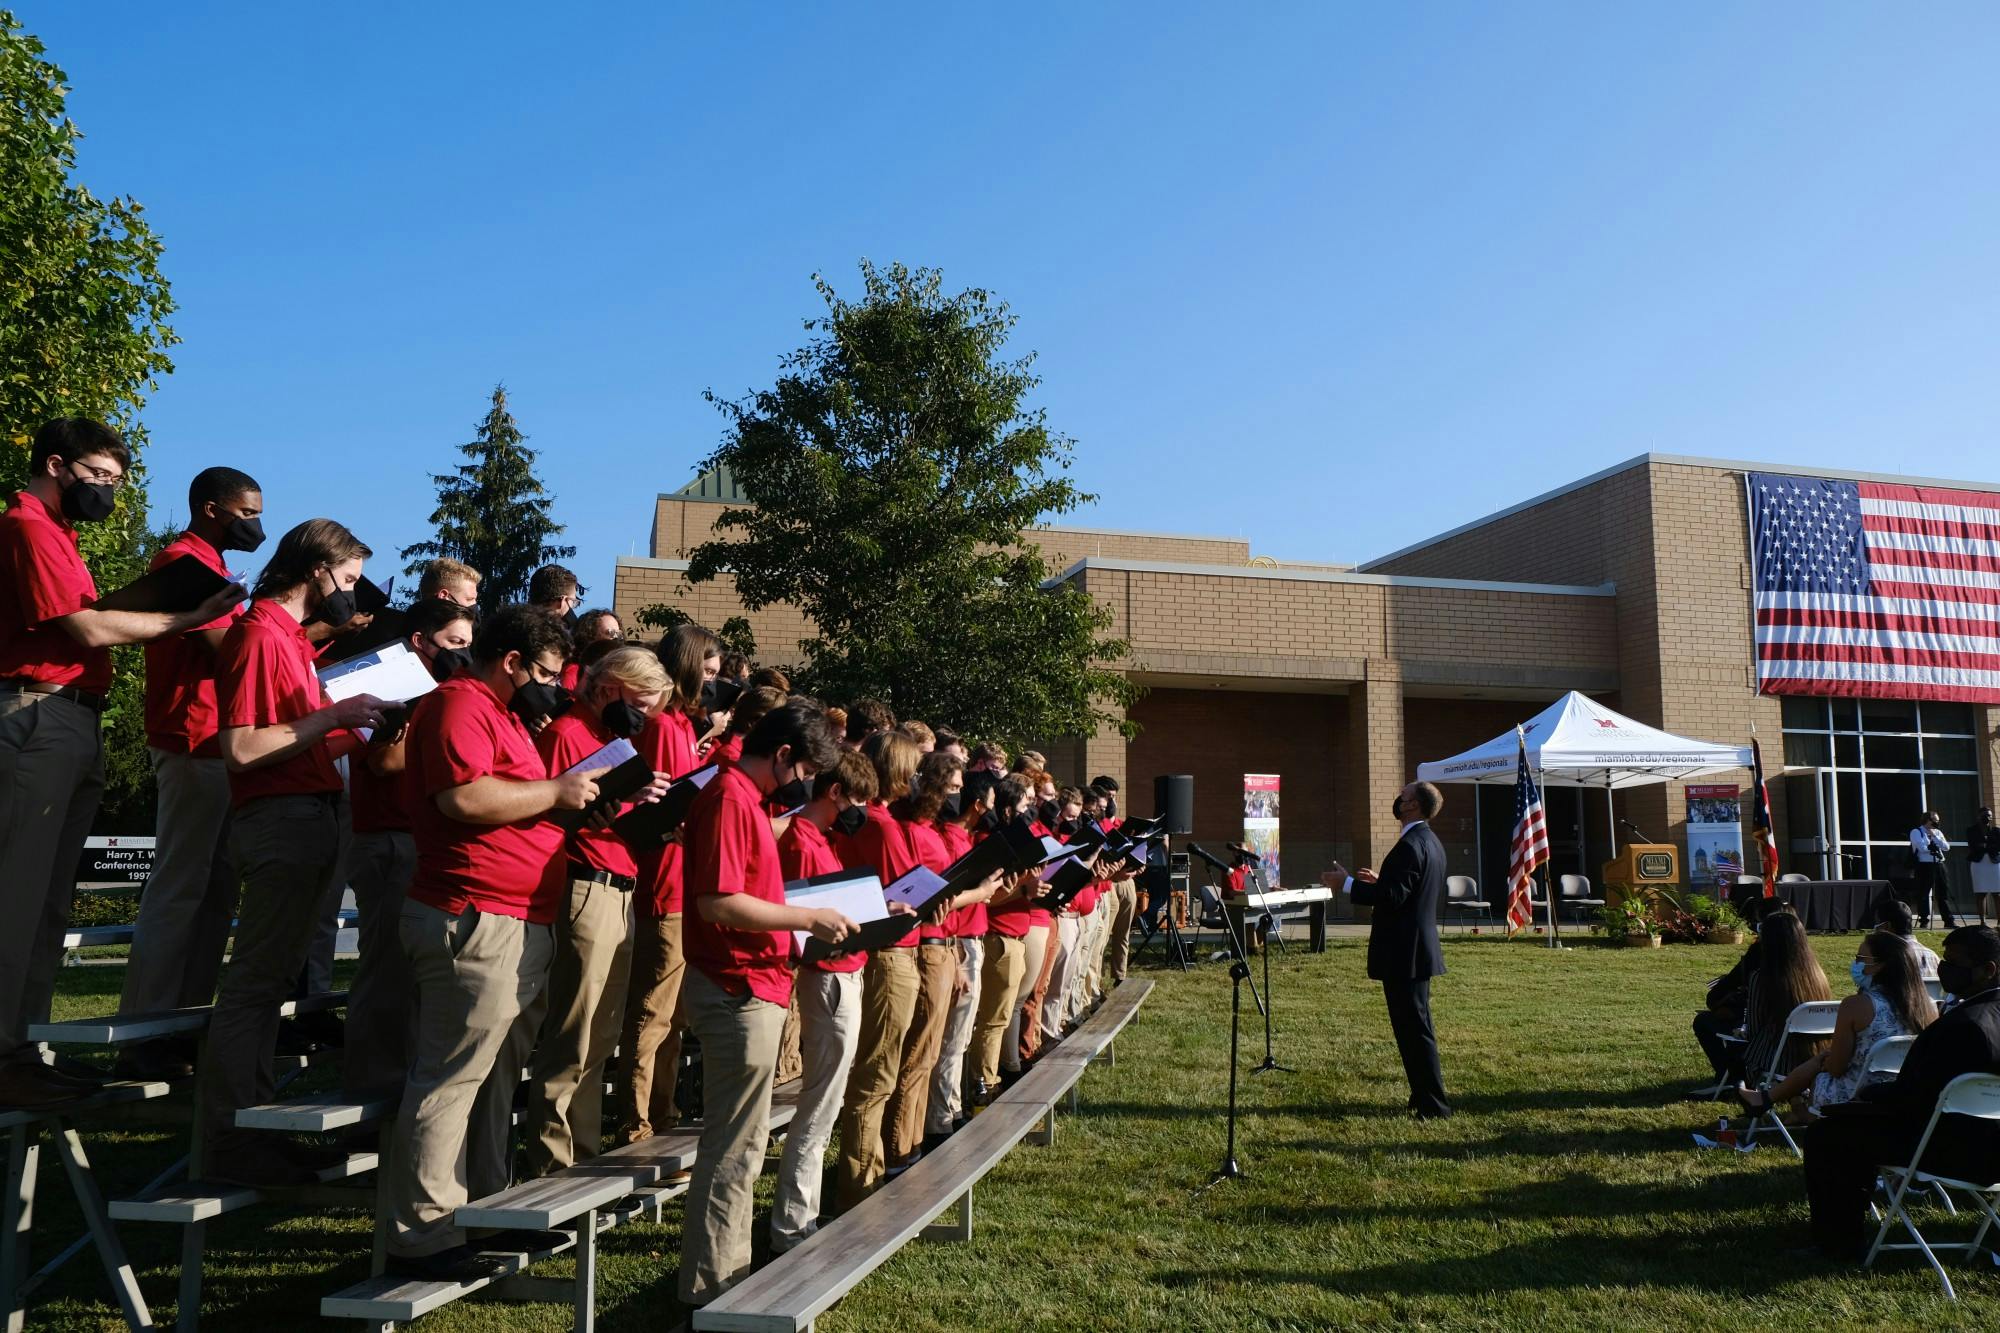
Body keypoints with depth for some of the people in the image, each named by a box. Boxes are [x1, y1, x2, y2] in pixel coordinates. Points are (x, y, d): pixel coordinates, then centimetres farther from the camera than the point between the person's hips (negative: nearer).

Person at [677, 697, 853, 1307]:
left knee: (743, 1140, 18)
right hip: (737, 991, -11)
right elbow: (717, 901, -25)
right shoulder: (729, 797, -17)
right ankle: (709, 1286, 9)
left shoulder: (745, 797, 13)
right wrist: (809, 919, -19)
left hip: (751, 989, 11)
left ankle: (729, 1267, 29)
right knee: (732, 1146, -2)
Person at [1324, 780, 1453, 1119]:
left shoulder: (1409, 845, -19)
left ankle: (1433, 1106, 0)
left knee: (1414, 1028, -5)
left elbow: (1393, 897, -25)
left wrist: (1347, 884, -20)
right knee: (1414, 1026, 17)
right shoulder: (1432, 842, 13)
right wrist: (1381, 881, 19)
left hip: (1404, 952, -11)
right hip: (1419, 947, 11)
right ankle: (1425, 1096, 24)